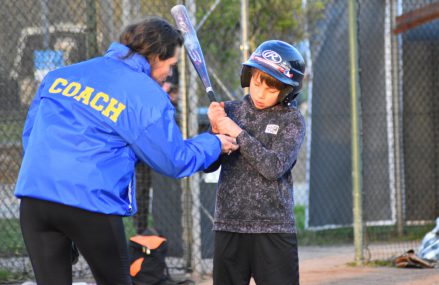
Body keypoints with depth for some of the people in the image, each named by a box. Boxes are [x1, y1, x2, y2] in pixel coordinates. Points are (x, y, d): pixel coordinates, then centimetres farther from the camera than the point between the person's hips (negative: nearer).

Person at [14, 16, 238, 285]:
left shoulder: (61, 74, 14)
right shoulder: (149, 96, -2)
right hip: (92, 203, -5)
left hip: (33, 197, 5)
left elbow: (30, 132, 20)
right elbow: (175, 161, 8)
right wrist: (215, 144, 24)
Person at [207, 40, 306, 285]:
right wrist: (216, 130, -12)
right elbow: (209, 164, 5)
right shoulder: (231, 111, 8)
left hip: (273, 230, -3)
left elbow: (274, 167, -15)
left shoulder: (292, 120, -1)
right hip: (229, 227, 3)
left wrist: (237, 133, -17)